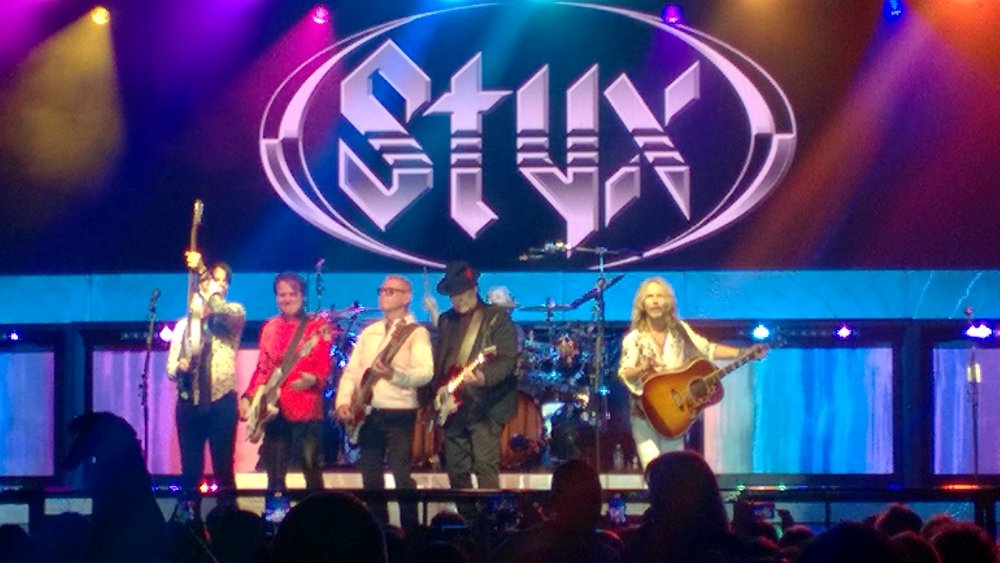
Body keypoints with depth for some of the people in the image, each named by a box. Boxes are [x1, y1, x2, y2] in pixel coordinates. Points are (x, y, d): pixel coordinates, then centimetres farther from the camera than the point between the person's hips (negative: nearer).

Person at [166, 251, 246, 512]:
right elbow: (171, 366, 9)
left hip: (221, 401, -3)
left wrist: (202, 270, -27)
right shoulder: (184, 324, 14)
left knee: (223, 466, -6)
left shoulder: (235, 314, 5)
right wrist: (179, 367, -16)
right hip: (189, 402, 3)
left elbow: (224, 310, -21)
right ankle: (188, 517, 7)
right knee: (190, 467, 3)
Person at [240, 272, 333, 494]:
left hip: (306, 408, -4)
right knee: (275, 470, 6)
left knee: (311, 468, -6)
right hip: (274, 408, 4)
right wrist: (248, 397, 8)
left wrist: (313, 379, -26)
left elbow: (325, 365, -5)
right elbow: (262, 368, 17)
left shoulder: (319, 326, 1)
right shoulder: (270, 328, 14)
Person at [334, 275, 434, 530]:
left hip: (399, 414, -6)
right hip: (367, 414, 6)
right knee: (371, 478, 9)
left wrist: (394, 374, -33)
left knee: (402, 476, -12)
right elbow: (351, 371, 13)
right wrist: (343, 402, -2)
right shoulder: (368, 332, 16)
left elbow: (425, 373, -17)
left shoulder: (416, 333, -4)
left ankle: (410, 532, -6)